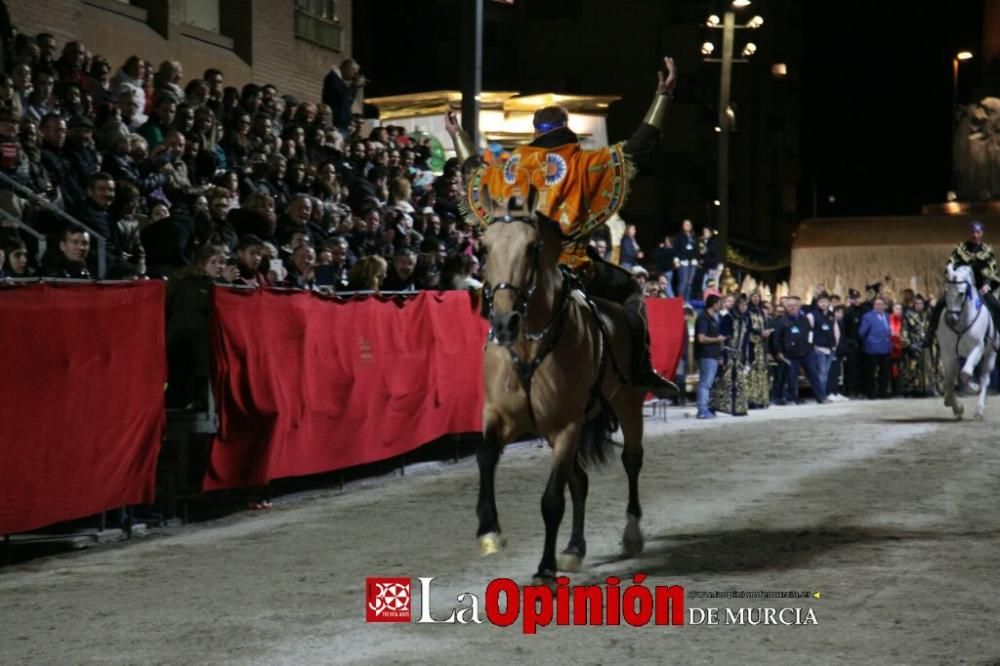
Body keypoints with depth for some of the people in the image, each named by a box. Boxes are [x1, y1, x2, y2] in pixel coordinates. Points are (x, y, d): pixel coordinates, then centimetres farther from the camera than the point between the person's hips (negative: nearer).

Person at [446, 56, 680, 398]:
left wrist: (457, 134, 41)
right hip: (575, 267, -3)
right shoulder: (585, 163, -3)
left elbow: (476, 171, 25)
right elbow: (641, 145, -2)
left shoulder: (512, 167, 6)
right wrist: (664, 94, 5)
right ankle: (641, 370, 5)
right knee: (630, 291, 18)